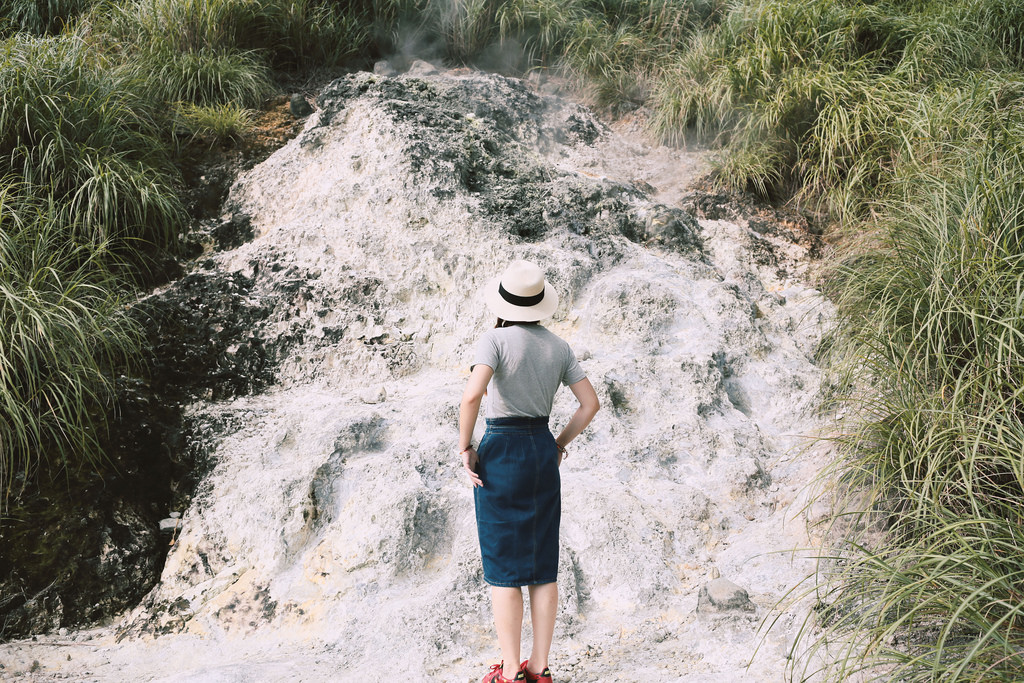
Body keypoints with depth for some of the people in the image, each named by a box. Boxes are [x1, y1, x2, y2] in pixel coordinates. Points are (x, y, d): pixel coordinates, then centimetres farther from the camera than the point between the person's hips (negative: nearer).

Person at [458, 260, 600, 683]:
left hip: (500, 453, -5)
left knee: (503, 567, 1)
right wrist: (560, 444, 15)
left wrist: (465, 447, -14)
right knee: (543, 564, 10)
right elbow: (591, 402, 7)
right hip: (543, 450, 5)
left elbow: (472, 395, -25)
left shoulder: (495, 339, -11)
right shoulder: (558, 346, 6)